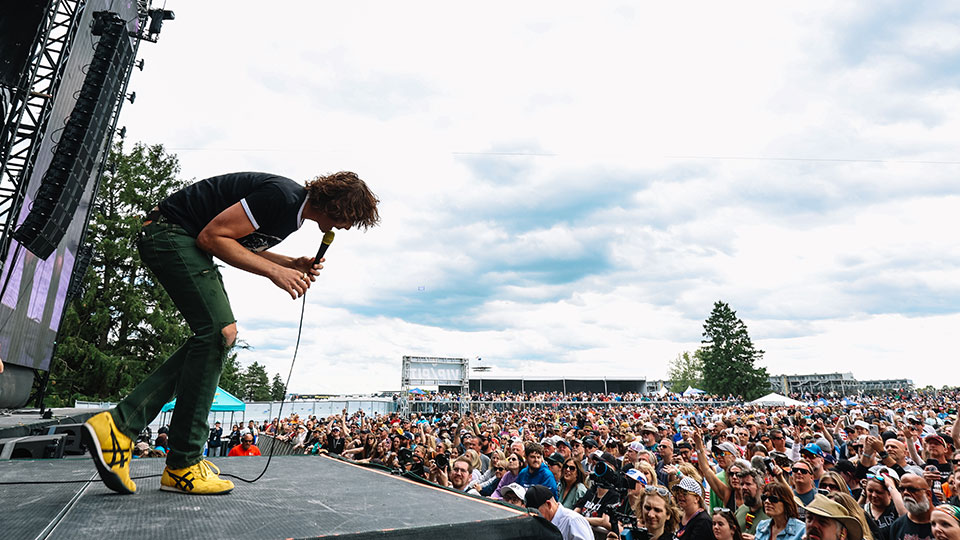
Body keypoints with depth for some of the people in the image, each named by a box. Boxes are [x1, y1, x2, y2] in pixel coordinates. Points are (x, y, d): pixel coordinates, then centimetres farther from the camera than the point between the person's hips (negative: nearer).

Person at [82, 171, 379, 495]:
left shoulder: (295, 209, 7)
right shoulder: (281, 196, -24)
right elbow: (211, 236, -23)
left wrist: (292, 264, 1)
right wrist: (274, 271, -23)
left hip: (185, 243, 10)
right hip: (170, 233, -10)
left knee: (221, 335, 1)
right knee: (216, 331, -18)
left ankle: (120, 424, -1)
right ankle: (182, 465, -11)